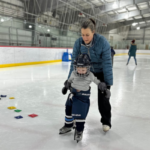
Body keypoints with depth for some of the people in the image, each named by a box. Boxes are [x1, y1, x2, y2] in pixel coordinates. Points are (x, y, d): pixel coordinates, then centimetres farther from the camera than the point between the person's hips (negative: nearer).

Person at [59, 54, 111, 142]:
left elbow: (98, 82, -5)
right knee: (68, 110, 15)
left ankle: (79, 131, 13)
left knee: (80, 114, -9)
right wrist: (66, 87, 20)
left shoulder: (90, 76, -18)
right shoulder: (74, 73, -11)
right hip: (73, 94, 4)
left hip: (84, 96, -4)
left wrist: (104, 89, -3)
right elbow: (69, 81, 8)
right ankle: (68, 126, 39)